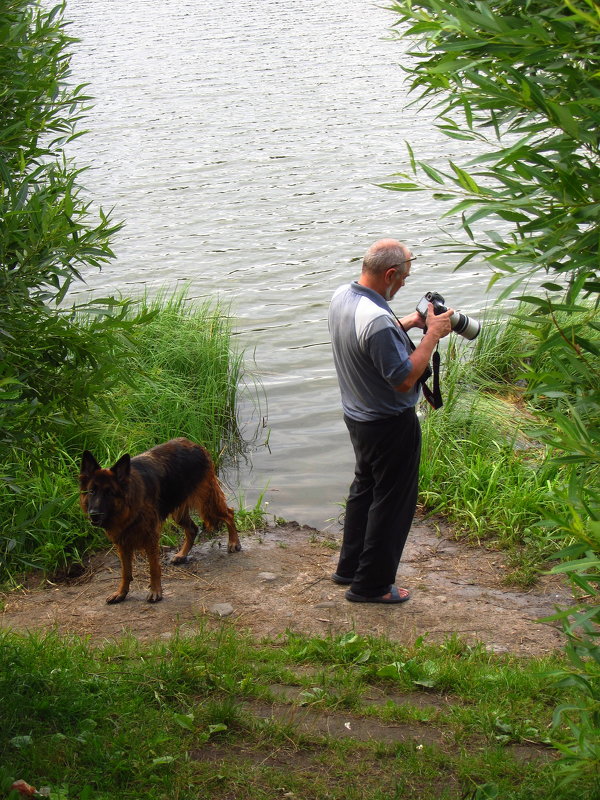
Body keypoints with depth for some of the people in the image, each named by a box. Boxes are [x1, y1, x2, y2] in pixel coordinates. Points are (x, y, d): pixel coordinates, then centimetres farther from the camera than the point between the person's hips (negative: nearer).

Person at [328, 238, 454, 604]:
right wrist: (432, 335, -21)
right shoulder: (377, 320, -33)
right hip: (390, 425, -9)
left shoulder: (342, 296, -2)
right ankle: (371, 585, 18)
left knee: (365, 488, 25)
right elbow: (404, 379, -28)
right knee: (392, 502, 6)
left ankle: (350, 567, 38)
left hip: (358, 416, 10)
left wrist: (406, 323, 6)